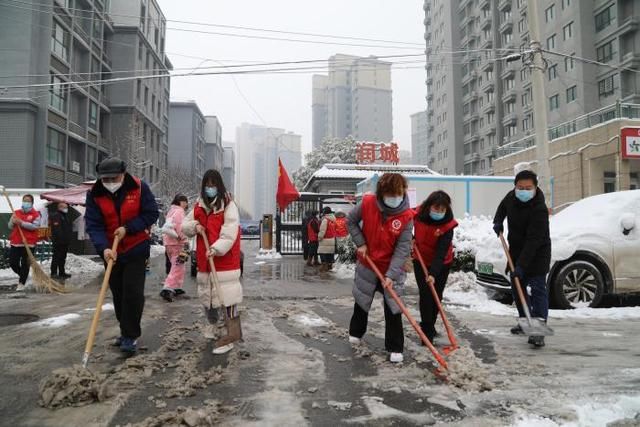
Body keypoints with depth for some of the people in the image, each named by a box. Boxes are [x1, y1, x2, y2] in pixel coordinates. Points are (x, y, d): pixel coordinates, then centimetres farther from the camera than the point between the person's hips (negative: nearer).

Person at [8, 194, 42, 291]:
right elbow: (10, 227, 14)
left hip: (28, 243, -4)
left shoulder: (36, 214, -1)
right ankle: (23, 275, 30)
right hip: (15, 243, 4)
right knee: (13, 263, 4)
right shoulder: (16, 213, 12)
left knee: (25, 264, -1)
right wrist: (13, 222, -8)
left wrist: (22, 223, -20)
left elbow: (35, 226, -15)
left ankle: (21, 283, 9)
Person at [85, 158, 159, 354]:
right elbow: (93, 225, -14)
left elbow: (152, 213, -10)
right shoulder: (94, 194, -9)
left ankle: (131, 335, 1)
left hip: (136, 248, -3)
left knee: (133, 292, -9)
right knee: (118, 293, 12)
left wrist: (128, 228, -20)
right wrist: (104, 248, -30)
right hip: (111, 251, 3)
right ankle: (126, 331, 27)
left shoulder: (139, 187, -15)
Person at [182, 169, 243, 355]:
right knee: (206, 292, 18)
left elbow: (229, 232, -19)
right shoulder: (199, 206, 10)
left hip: (225, 258, -7)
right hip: (204, 259, 7)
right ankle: (211, 321, 42)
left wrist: (217, 248, -31)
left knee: (227, 293, -11)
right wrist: (194, 226, -7)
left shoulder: (228, 205, -10)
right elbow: (185, 226, 15)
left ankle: (233, 332, -8)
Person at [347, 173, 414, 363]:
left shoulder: (407, 216, -22)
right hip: (367, 265, 2)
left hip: (392, 269, -2)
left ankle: (395, 348, 13)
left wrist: (391, 275, -28)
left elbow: (403, 248, -22)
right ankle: (356, 332, 44)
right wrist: (360, 243, -11)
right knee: (361, 301, 20)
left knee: (393, 309, -1)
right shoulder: (367, 203, -19)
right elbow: (351, 221, -1)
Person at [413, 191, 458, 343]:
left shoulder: (447, 225, -26)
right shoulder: (418, 214, -18)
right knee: (425, 295, -6)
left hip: (441, 264, -1)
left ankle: (428, 326, 29)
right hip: (421, 261, 1)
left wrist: (433, 273, -38)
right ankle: (428, 331, 2)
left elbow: (441, 252, -31)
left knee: (436, 296, 10)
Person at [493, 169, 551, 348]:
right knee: (517, 287, 15)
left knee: (538, 289, -13)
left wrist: (521, 265, -35)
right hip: (516, 250, 8)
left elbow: (533, 240, -32)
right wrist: (498, 221, 4)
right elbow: (503, 206, 22)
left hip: (537, 254, -8)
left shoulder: (539, 209, -27)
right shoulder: (511, 196, -5)